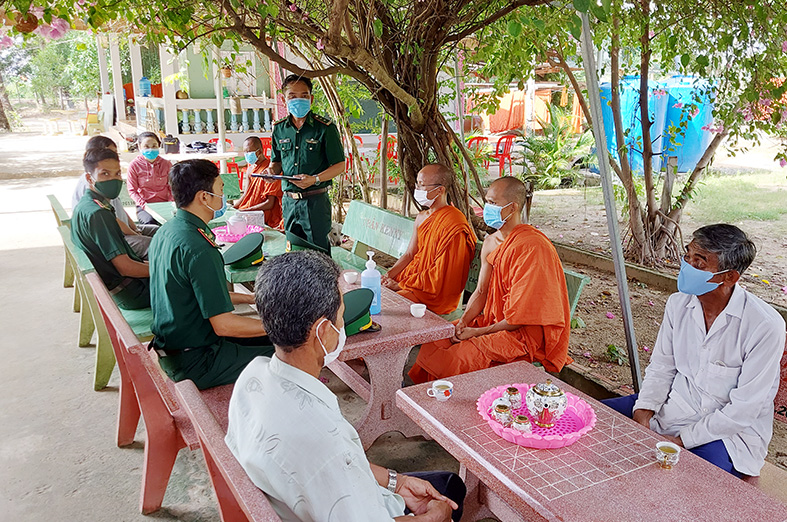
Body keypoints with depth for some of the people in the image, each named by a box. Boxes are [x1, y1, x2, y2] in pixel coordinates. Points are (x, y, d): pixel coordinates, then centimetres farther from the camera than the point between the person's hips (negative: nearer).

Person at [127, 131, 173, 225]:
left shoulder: (166, 164, 8)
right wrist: (145, 205, -12)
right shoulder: (134, 165, 2)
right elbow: (132, 190, 2)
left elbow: (171, 187, 12)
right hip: (144, 206, -1)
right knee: (150, 222, -34)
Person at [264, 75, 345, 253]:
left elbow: (339, 165, -6)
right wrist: (272, 170, -3)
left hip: (316, 200, -5)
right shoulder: (279, 129, 8)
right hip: (289, 201, 5)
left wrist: (315, 179, -21)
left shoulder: (325, 128, -7)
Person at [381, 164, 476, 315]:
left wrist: (401, 285, -15)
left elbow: (439, 274, -19)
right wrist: (388, 275, -3)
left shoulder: (453, 225, -19)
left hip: (437, 294, -8)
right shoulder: (421, 217, 12)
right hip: (414, 278, 9)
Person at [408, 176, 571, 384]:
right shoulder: (490, 242, 7)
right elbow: (481, 292, 11)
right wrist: (463, 321, -7)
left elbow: (519, 317, -21)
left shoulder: (532, 247, -22)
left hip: (527, 333, -8)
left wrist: (478, 332, -14)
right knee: (435, 343, -5)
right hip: (493, 320, 8)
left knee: (459, 358, -22)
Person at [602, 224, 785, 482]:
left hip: (731, 431, -6)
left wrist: (682, 440, -19)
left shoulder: (766, 326, -21)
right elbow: (661, 366, 6)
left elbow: (744, 409, -18)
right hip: (676, 407, 6)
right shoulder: (678, 303, -3)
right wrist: (643, 411, -11)